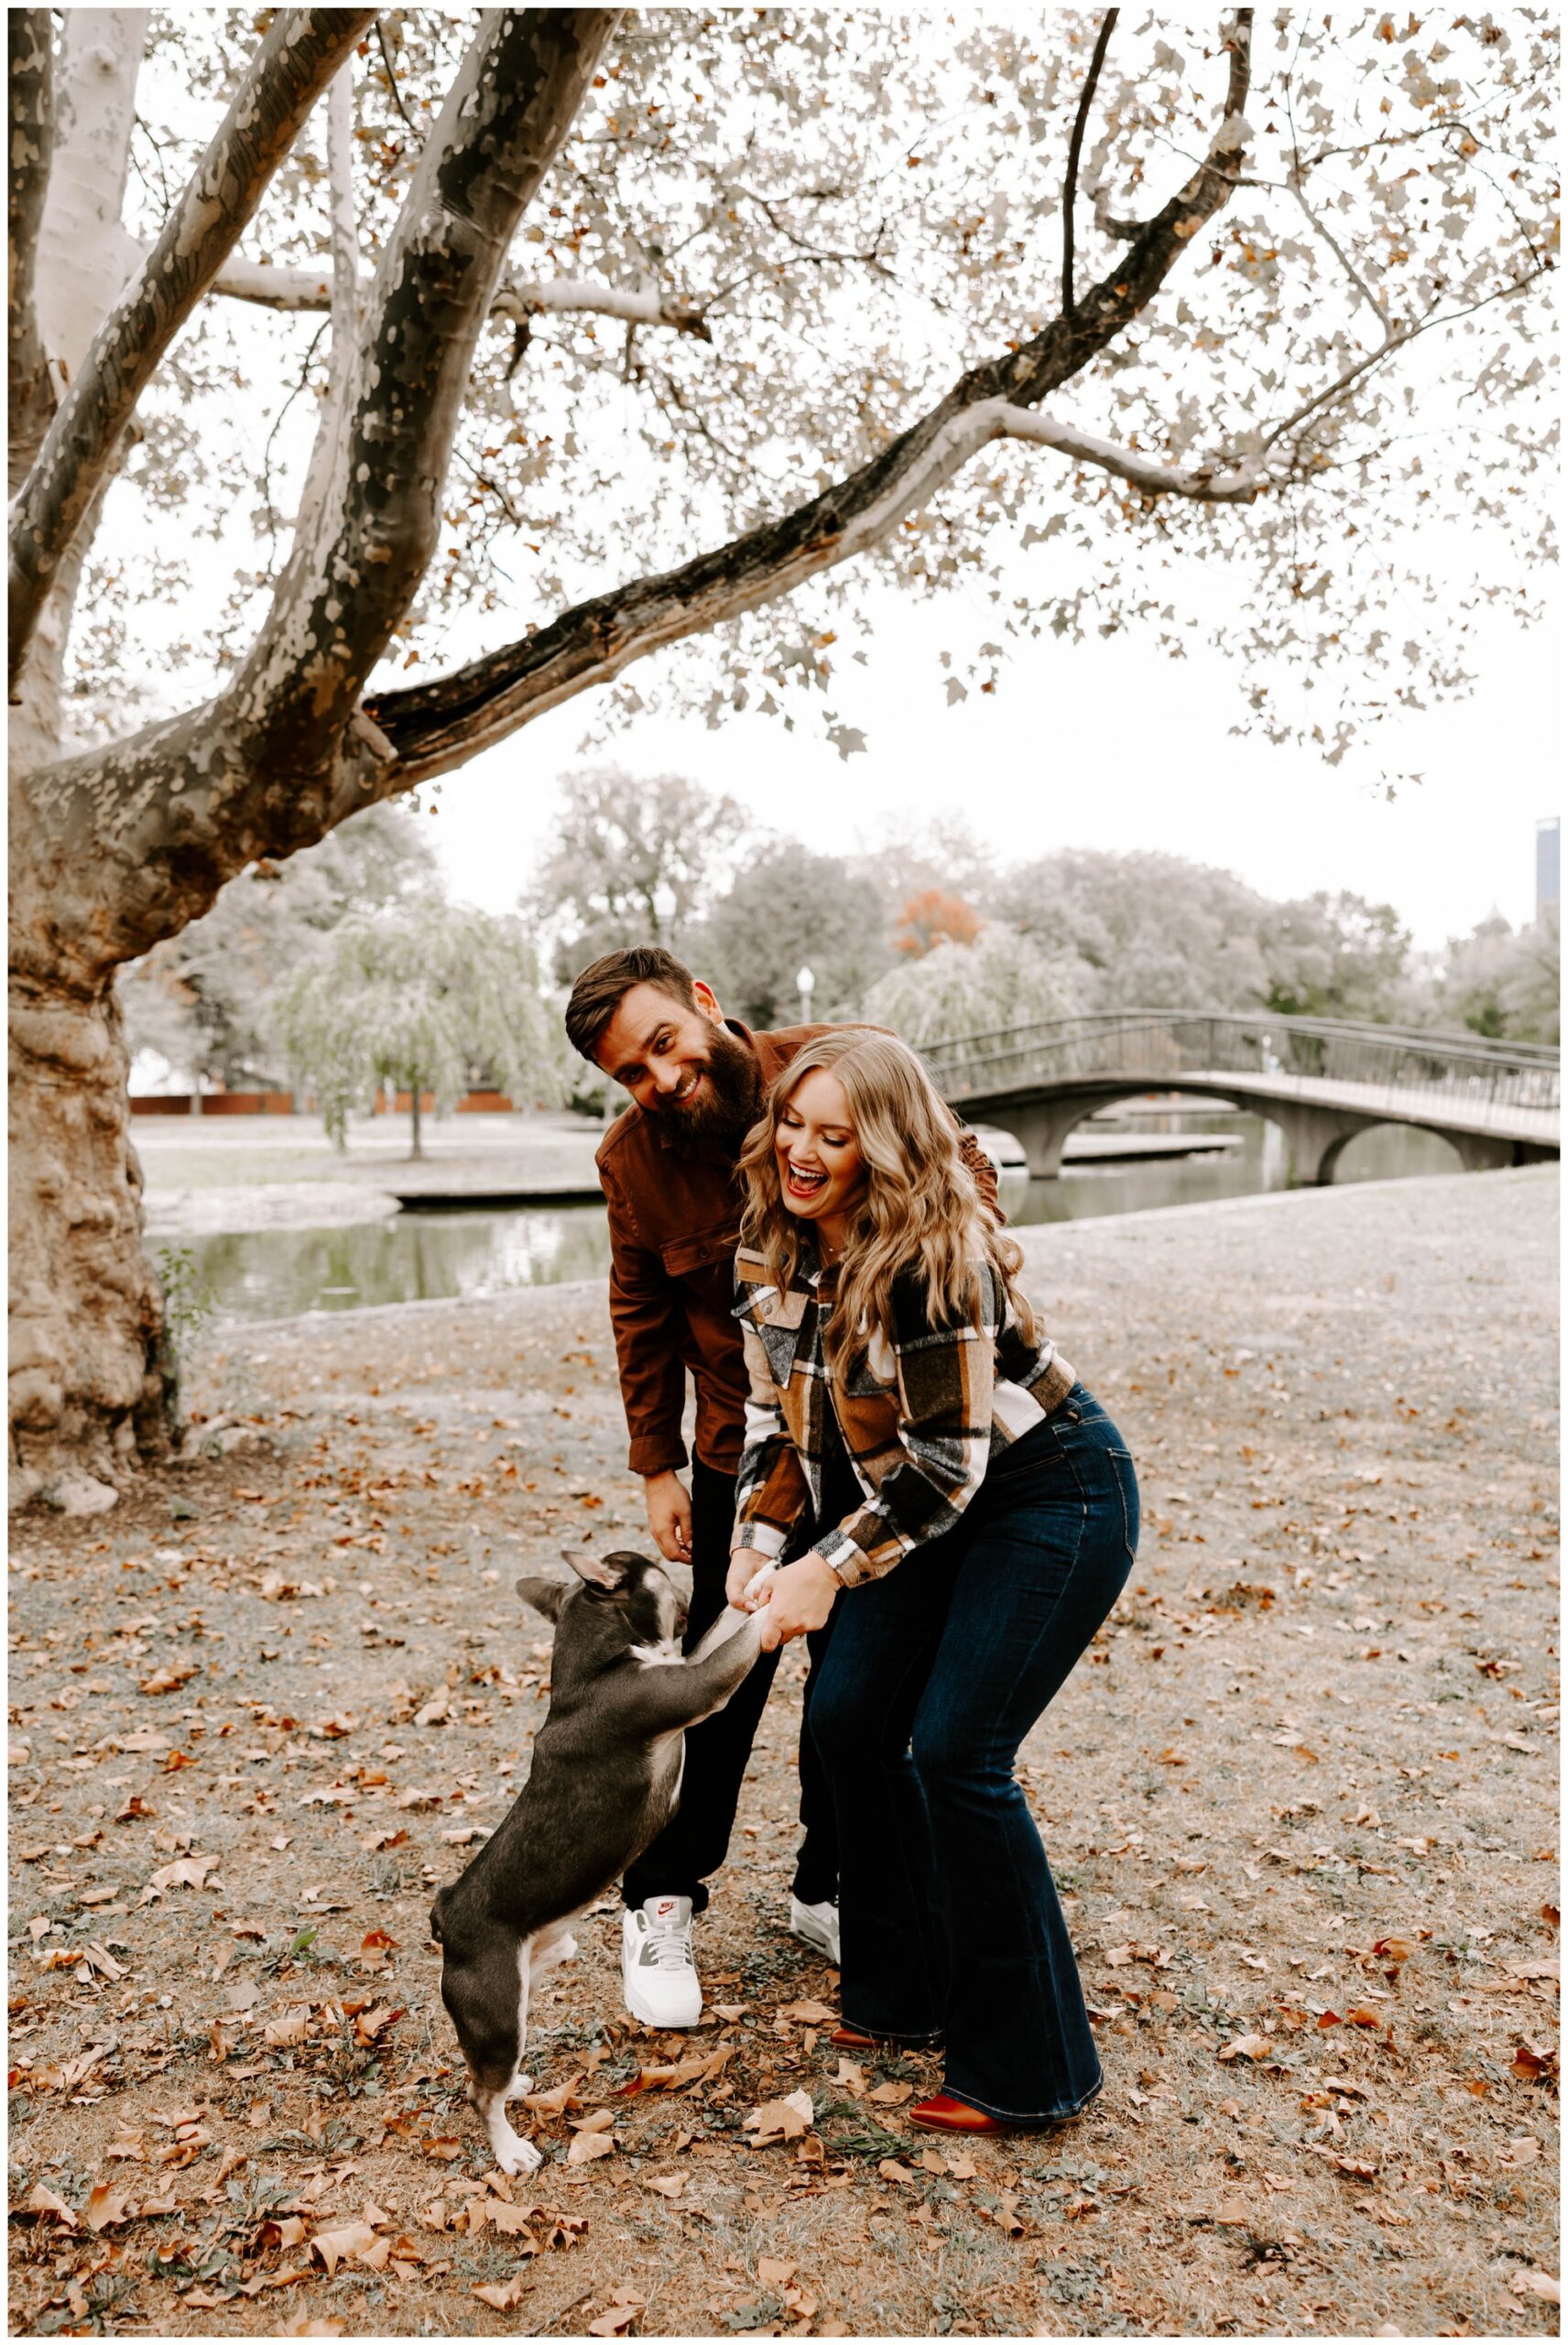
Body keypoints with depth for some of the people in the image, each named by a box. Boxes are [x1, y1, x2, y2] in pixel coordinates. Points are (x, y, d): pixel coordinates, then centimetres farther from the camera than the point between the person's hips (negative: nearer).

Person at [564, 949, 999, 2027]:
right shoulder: (634, 1158, -9)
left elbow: (966, 1172, -4)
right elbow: (644, 1312, 6)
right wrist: (658, 1464, 5)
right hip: (747, 1458, 0)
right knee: (722, 1681, 4)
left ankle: (829, 1890, 32)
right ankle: (661, 1906, 24)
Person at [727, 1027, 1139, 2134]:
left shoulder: (933, 1258, -30)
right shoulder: (776, 1243, -5)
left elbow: (947, 1460, -26)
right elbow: (778, 1415, 2)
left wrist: (832, 1571, -24)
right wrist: (758, 1547, -9)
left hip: (1053, 1498, -8)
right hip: (930, 1505, 8)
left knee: (956, 1752, -13)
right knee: (847, 1719, 5)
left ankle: (1029, 2072, 4)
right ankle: (903, 1997, 25)